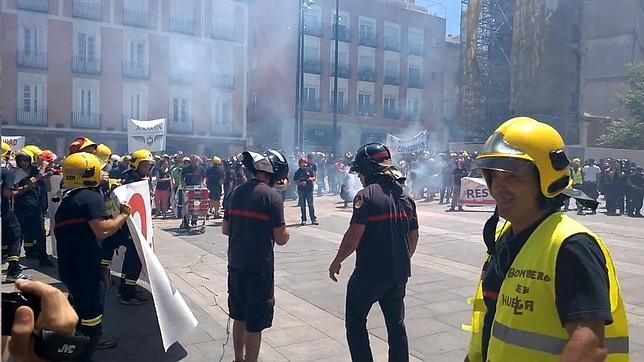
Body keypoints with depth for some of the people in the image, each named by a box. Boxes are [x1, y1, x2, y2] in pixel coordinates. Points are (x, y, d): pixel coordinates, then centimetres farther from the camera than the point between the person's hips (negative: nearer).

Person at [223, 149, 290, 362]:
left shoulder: (236, 192, 5)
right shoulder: (272, 197, -15)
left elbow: (225, 229, 11)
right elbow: (281, 239, -15)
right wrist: (285, 233, 6)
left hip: (235, 264, 7)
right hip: (259, 267, -7)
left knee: (239, 317, 21)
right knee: (255, 323, 6)